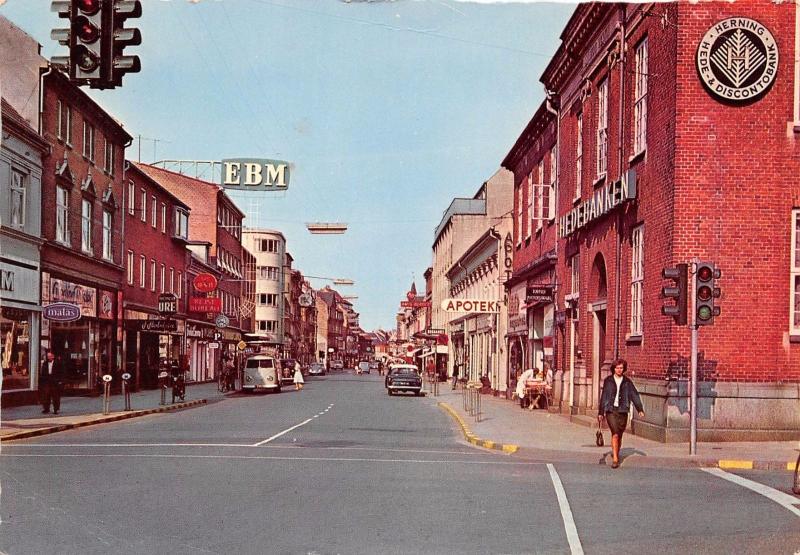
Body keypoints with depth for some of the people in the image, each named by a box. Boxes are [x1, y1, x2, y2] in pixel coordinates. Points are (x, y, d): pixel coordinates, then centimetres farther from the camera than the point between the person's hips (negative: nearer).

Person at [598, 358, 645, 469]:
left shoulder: (627, 382, 6)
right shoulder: (608, 381, 4)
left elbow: (634, 395, 0)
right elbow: (603, 397, 7)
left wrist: (640, 409, -11)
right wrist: (601, 413, 8)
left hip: (622, 411, 2)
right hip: (611, 410, -2)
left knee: (619, 435, 9)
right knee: (615, 434, -15)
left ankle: (616, 454, 33)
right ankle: (615, 459, -14)